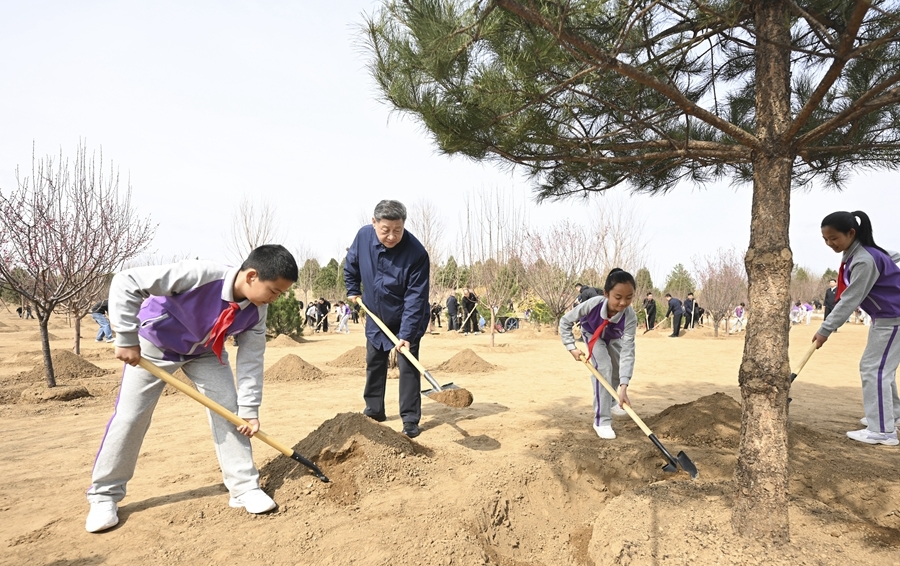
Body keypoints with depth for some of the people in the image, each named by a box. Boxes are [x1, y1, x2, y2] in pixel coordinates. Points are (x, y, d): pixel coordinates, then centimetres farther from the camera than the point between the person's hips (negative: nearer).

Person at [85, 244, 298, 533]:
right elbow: (126, 282, -36)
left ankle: (245, 487, 7)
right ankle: (104, 494, 19)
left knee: (229, 410, -4)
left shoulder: (256, 311, -21)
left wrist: (249, 410, -14)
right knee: (129, 416, -1)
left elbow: (251, 360, -12)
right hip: (155, 344, -4)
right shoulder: (201, 275, -40)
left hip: (205, 351, 4)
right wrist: (127, 339, -32)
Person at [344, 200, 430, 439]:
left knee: (408, 367, -6)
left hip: (406, 320, -5)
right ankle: (374, 410, 32)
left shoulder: (416, 253, -31)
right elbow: (351, 264, 7)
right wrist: (352, 290, 9)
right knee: (374, 364, 15)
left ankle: (410, 420, 6)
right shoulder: (363, 236, -17)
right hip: (376, 318, 5)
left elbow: (415, 298, -29)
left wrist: (406, 334, -32)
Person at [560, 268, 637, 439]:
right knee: (603, 367, -22)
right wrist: (572, 347, -30)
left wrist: (623, 386, -51)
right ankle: (602, 420, -16)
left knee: (619, 369, 12)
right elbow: (565, 321, -26)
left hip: (613, 338, 3)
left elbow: (628, 351, -44)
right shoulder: (593, 304, -43)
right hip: (592, 334, -3)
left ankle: (610, 402, 44)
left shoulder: (630, 317, -40)